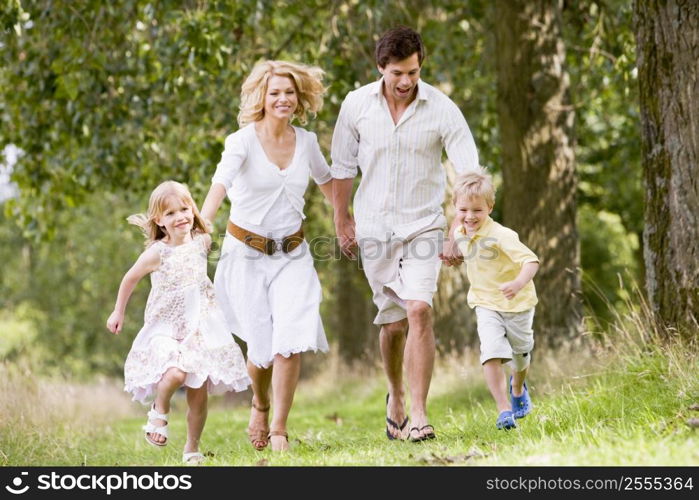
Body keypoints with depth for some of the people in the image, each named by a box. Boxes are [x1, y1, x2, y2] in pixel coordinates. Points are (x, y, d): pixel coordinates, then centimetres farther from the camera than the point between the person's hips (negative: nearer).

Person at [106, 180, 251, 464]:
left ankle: (192, 448, 24)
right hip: (166, 329, -4)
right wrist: (118, 312, 11)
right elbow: (130, 279, 3)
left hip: (199, 328, 4)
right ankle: (159, 411, 2)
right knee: (175, 373, -30)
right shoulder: (156, 253, -13)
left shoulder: (202, 242, -3)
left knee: (199, 395, 4)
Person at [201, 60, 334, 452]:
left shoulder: (306, 141, 2)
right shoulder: (243, 141, -12)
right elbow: (221, 182, -30)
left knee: (291, 339, -14)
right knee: (262, 346, 0)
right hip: (247, 253, -3)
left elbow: (326, 179, 22)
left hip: (292, 254, 3)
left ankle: (279, 429, -2)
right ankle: (260, 403, 34)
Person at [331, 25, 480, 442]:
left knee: (419, 310, -20)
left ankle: (419, 414, -15)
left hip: (423, 225, -2)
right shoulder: (357, 105, -5)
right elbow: (343, 166, 7)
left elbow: (468, 172, -12)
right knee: (393, 322, 9)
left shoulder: (442, 109, -11)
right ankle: (396, 395, 36)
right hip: (375, 230, 2)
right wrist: (343, 220, 11)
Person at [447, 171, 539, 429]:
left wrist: (519, 283, -54)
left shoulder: (501, 236, -28)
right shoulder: (460, 233, -5)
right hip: (486, 304, 3)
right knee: (491, 352, -19)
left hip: (517, 304, -3)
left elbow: (531, 261, -40)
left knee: (520, 353, 19)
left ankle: (518, 388, 52)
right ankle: (504, 409, -19)